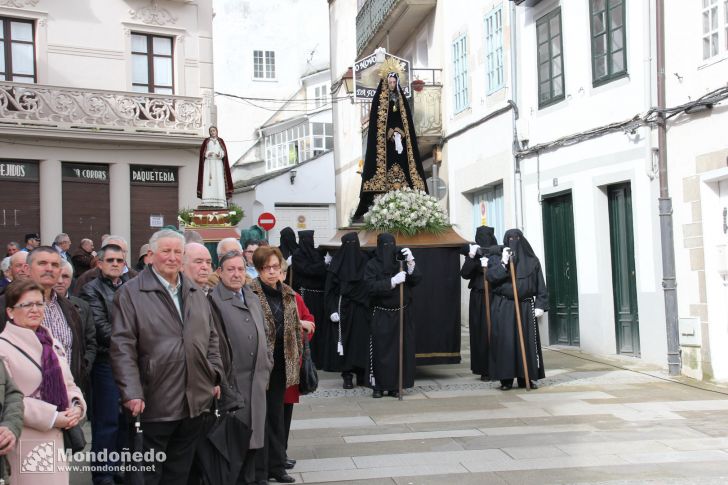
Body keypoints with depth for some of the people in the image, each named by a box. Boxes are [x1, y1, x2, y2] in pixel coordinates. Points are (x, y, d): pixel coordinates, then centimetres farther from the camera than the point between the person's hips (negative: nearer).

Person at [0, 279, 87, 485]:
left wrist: (77, 406, -4)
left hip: (58, 437, 7)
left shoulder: (52, 343, 16)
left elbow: (68, 384, 17)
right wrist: (52, 417, -18)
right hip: (26, 442, -7)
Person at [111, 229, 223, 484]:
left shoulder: (196, 292, 13)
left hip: (194, 401, 5)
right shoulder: (130, 292, -6)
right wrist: (131, 393, -20)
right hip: (154, 404, -5)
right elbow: (122, 347, -13)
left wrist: (215, 377, 10)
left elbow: (211, 338, 18)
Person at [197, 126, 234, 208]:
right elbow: (202, 151, 5)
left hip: (218, 163, 1)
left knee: (218, 180, -9)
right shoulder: (206, 141, 12)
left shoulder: (220, 141, 14)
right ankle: (208, 201, -18)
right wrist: (207, 153, -16)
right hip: (208, 163, -1)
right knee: (208, 180, -12)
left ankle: (219, 202, -13)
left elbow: (224, 151, 5)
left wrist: (220, 154, -16)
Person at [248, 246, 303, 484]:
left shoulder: (288, 294, 8)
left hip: (280, 365, 6)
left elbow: (295, 327, 14)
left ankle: (276, 466, 26)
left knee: (276, 416, 15)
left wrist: (298, 357, 10)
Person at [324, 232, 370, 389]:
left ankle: (362, 374, 12)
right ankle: (347, 376, 7)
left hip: (361, 309, 2)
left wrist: (369, 305, 0)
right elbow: (330, 288, -3)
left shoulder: (365, 261, 5)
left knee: (363, 340, 1)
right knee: (345, 340, 0)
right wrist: (332, 310, -10)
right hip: (343, 308, -2)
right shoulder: (337, 262, -1)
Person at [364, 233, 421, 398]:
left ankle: (395, 386, 10)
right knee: (381, 351, -2)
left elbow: (416, 281, -4)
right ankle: (378, 386, 7)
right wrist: (393, 281, -25)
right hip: (381, 316, -2)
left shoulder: (400, 262, 6)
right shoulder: (372, 265, -1)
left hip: (402, 315, 3)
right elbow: (372, 286, -15)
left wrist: (411, 262, -19)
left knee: (401, 350, 2)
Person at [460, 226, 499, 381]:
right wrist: (471, 257, -19)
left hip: (495, 298, -1)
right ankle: (484, 370, 9)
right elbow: (465, 274, -6)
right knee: (480, 332, 2)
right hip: (478, 299, 1)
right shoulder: (473, 253, 4)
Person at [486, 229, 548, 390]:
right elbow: (490, 277, -9)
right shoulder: (497, 258, 7)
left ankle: (527, 378, 9)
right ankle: (506, 379, 1)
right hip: (503, 308, -1)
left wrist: (540, 305, -4)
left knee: (527, 341, 1)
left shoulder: (532, 260, 8)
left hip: (526, 307, 1)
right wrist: (503, 263, -17)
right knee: (505, 342, -3)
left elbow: (540, 285, 5)